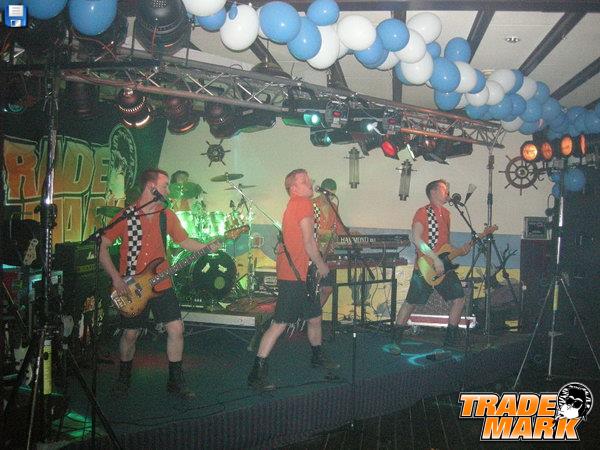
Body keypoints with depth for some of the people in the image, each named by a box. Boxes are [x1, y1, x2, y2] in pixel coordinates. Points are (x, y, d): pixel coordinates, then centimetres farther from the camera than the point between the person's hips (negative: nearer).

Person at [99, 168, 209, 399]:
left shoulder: (167, 216, 4)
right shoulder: (125, 216, -8)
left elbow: (185, 241, 11)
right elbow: (103, 247, -4)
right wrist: (116, 278, -12)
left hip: (161, 284, 3)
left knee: (176, 329, -4)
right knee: (131, 334, 8)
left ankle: (175, 381, 12)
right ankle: (124, 378, 34)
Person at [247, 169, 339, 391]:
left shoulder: (293, 205, 17)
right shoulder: (304, 203, -12)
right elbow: (308, 241, -15)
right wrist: (321, 264, -2)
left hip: (300, 274, 10)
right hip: (294, 275, -10)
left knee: (315, 317, 21)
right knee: (280, 324, -9)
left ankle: (317, 357, 39)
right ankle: (256, 373, -7)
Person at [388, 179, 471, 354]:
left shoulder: (445, 213, 16)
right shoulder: (423, 212, -8)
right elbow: (416, 238, -19)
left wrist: (460, 250, 7)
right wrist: (435, 259, -21)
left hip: (444, 266, 7)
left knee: (458, 299, 1)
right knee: (411, 303, -2)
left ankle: (450, 342, 13)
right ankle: (395, 341, 12)